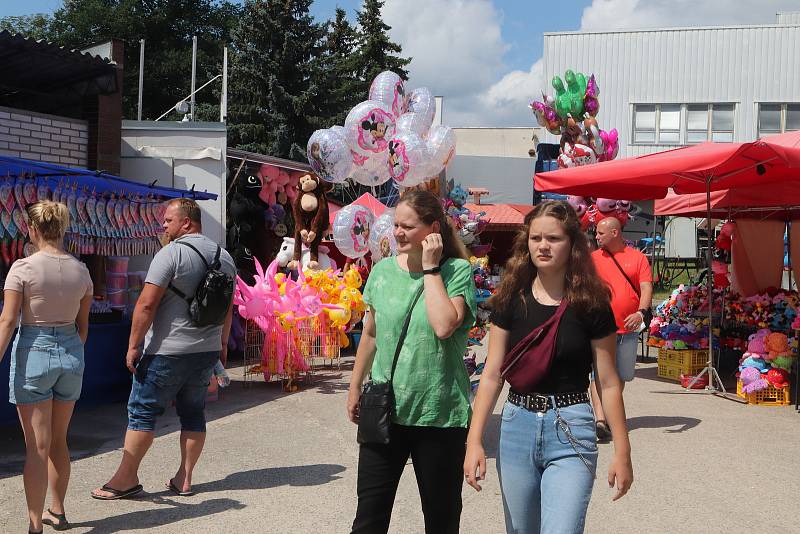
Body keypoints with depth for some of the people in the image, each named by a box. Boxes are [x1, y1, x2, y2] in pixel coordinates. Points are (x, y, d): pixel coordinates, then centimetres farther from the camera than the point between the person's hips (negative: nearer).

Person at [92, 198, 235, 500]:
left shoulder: (171, 253, -14)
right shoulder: (224, 257, 9)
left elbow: (147, 304, -17)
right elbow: (227, 307, 16)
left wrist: (133, 345, -11)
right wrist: (222, 344, 24)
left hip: (167, 351, -7)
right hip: (207, 350, 7)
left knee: (142, 411, 3)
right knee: (193, 414, 11)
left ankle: (127, 478, 8)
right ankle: (184, 480, 15)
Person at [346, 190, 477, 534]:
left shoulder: (457, 271, -7)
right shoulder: (383, 270, 4)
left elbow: (444, 326, -24)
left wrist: (431, 269, -16)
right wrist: (355, 388, 20)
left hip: (439, 414, -3)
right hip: (384, 409, 3)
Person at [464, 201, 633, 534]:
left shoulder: (590, 304, -5)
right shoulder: (511, 300, 1)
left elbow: (608, 382, 0)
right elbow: (492, 375, 2)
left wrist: (622, 452, 0)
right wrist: (474, 441, -5)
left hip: (570, 432, -3)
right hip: (517, 427, 3)